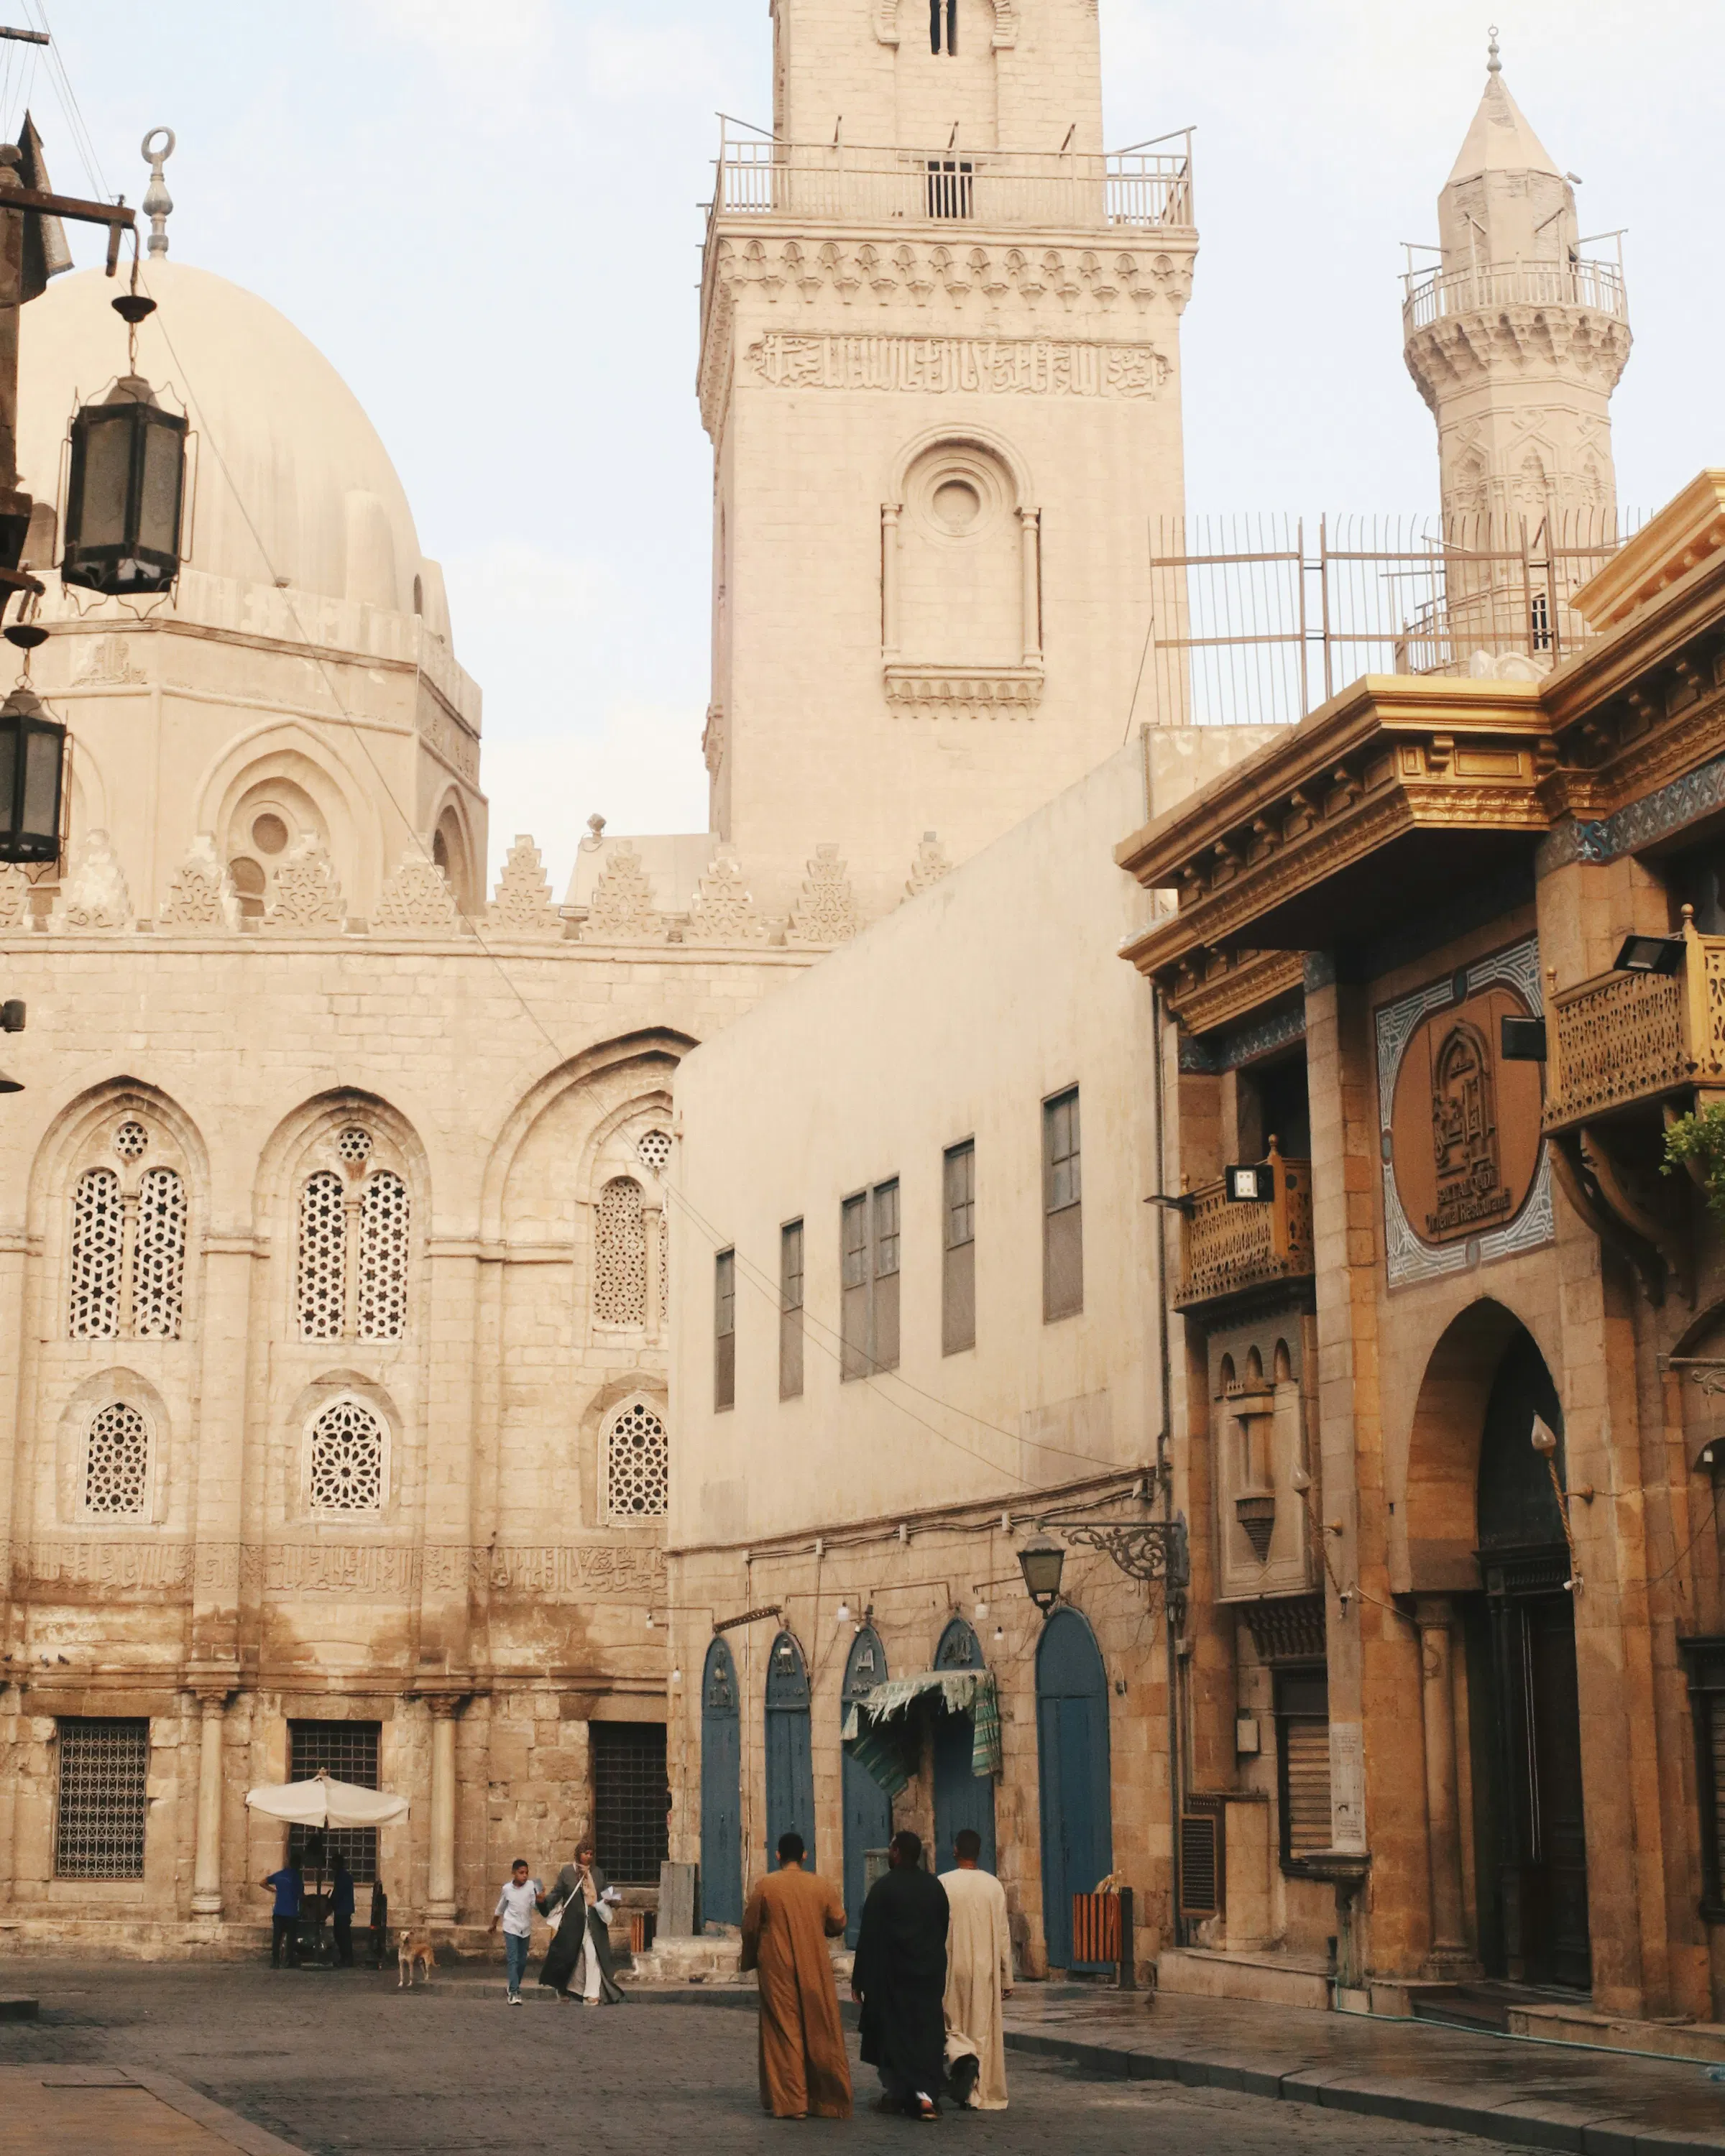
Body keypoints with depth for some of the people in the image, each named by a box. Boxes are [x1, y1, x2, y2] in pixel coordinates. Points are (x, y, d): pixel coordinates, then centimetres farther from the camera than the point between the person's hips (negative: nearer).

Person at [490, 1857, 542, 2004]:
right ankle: (514, 1993, -16)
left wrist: (539, 1899, -39)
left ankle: (512, 1987, 32)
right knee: (512, 1960, -12)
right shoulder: (507, 1888, -5)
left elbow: (536, 1905, -17)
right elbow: (500, 1908, 12)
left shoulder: (531, 1886, -8)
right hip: (511, 1928, -2)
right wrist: (494, 1924, 23)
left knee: (522, 1961, 12)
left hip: (526, 1929, 2)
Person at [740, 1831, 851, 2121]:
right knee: (820, 2032, 10)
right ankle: (826, 2099, 12)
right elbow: (838, 1925, 7)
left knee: (783, 2032, 4)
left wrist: (750, 1960, 18)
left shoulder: (766, 1886, -6)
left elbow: (750, 1928, 0)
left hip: (777, 1969, -2)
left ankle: (790, 2101, -1)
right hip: (815, 1969, 2)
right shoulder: (821, 1886, -1)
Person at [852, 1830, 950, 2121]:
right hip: (930, 1972, 4)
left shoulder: (883, 1888, -11)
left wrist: (858, 1980, -6)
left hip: (891, 1975, -4)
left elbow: (869, 1937, -11)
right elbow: (944, 1930, 12)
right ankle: (926, 2094, -10)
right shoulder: (935, 1886, 4)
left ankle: (897, 2094, 15)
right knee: (927, 2032, 4)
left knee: (892, 2032, 9)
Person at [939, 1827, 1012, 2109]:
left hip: (951, 1968, -2)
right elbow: (1003, 1935, 3)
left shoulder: (943, 1884, -7)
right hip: (985, 1970, 2)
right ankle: (983, 2094, 9)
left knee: (951, 2023, 11)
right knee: (983, 2027, 8)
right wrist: (1007, 1979, 10)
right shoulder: (994, 1885, 0)